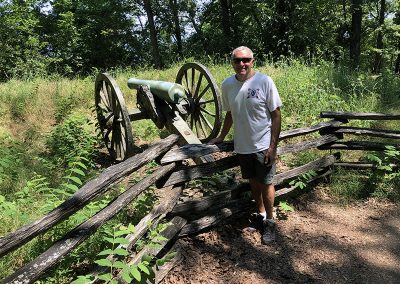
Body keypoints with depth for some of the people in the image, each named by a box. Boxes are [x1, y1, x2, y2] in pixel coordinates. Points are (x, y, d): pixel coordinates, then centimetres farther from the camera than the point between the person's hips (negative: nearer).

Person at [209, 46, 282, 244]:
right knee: (253, 182, 18)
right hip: (242, 146, 4)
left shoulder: (264, 81, -14)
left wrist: (273, 146, -13)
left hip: (263, 146, -4)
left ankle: (270, 221, 28)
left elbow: (276, 115, -11)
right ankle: (260, 214, 39)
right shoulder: (227, 84, -1)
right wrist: (221, 137, 15)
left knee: (266, 183, 8)